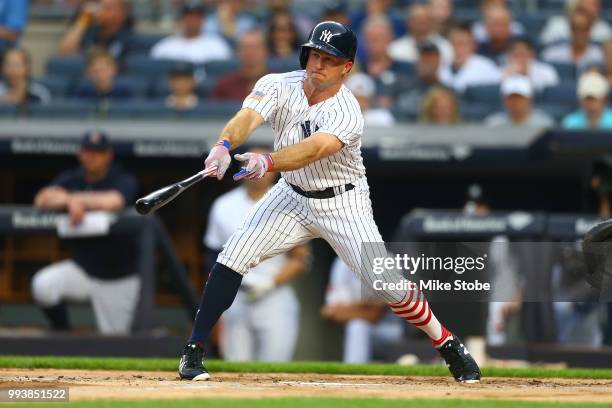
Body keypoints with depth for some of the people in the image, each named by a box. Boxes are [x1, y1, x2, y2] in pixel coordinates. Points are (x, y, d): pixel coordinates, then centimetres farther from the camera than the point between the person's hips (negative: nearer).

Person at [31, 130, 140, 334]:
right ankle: (61, 332, 0)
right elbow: (42, 200, -16)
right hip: (82, 267, 3)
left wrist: (78, 199, -24)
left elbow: (114, 202, -34)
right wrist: (69, 199, -34)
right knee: (43, 285, -25)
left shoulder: (123, 180, -11)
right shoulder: (71, 179, 1)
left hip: (118, 277, -3)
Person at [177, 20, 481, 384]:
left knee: (387, 283, -11)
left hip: (343, 204, -3)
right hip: (293, 197, 3)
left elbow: (313, 150, -44)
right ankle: (193, 352, -5)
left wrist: (267, 162, -63)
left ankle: (448, 344, 12)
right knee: (233, 258, -13)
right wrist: (225, 146, -55)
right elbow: (247, 118, -32)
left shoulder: (347, 114, -26)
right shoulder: (278, 86, -14)